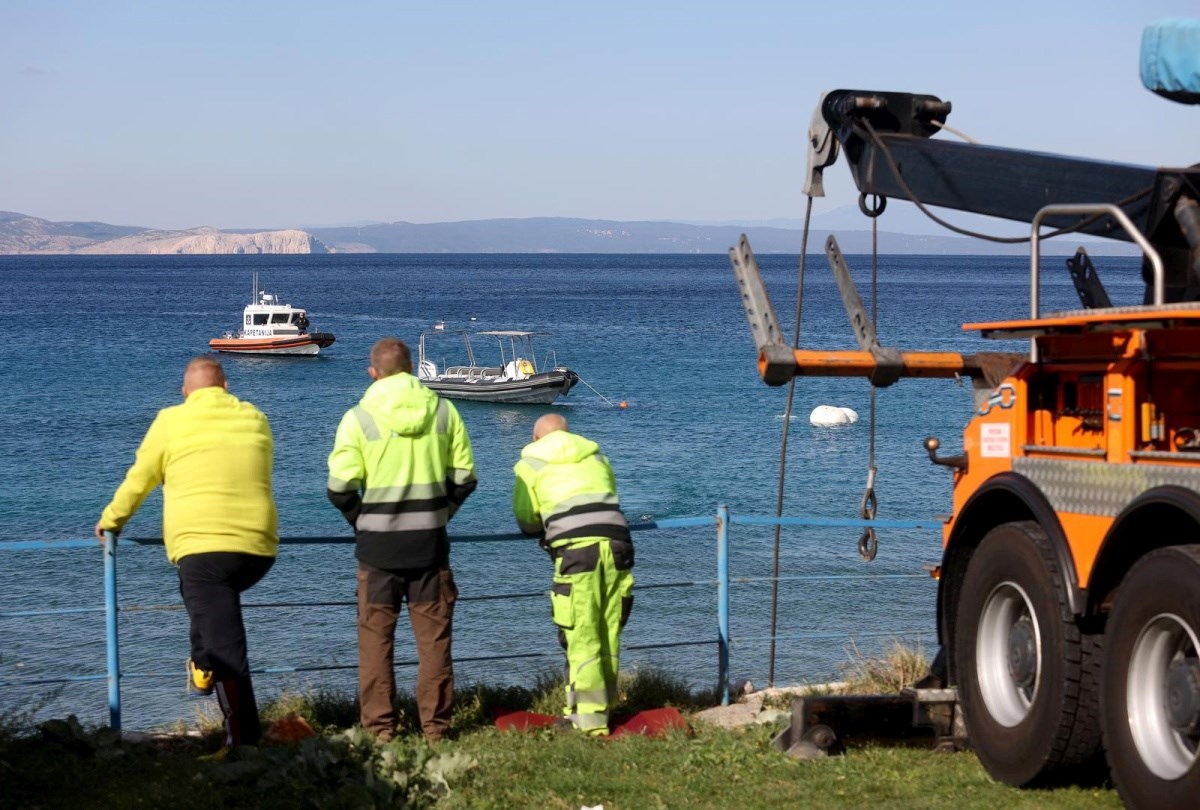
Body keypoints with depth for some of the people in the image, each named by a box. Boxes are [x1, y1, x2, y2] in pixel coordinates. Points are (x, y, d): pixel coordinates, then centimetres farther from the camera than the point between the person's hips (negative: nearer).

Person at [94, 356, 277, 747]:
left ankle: (244, 740, -12)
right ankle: (202, 669, 21)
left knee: (226, 649, -6)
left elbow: (139, 478, 13)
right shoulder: (256, 421, 15)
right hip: (259, 547, 4)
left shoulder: (172, 421, 5)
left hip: (201, 546, -4)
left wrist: (111, 519, 30)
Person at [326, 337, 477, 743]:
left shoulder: (358, 417, -6)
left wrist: (360, 520, 8)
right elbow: (464, 476, 3)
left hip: (378, 542, -2)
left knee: (376, 636, 7)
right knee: (433, 635, 9)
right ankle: (435, 726, 9)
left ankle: (379, 727, 6)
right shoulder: (443, 411, 2)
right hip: (430, 540, 2)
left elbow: (340, 486, -10)